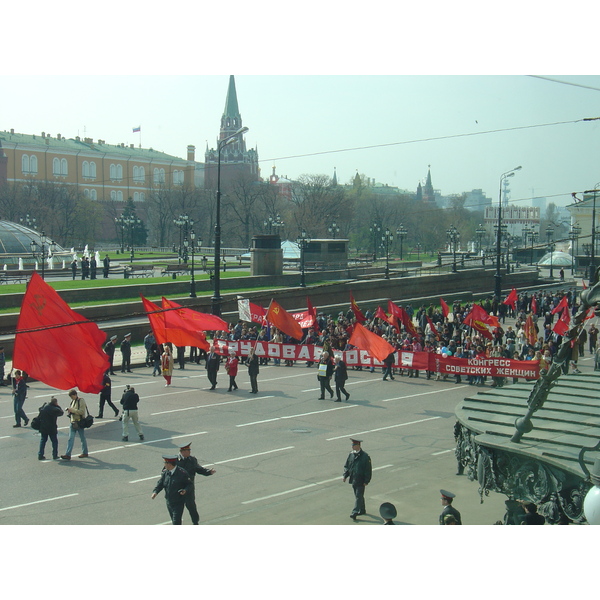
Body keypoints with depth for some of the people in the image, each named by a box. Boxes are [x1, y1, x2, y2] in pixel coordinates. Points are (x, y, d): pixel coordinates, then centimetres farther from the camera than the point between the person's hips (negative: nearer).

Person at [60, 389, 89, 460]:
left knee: (82, 438, 6)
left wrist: (72, 410, -20)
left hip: (79, 422, -7)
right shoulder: (73, 401, 14)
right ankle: (68, 454, -3)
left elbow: (82, 411, -20)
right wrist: (69, 410, 3)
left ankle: (85, 453, 20)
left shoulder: (81, 401, -11)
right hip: (73, 422, 7)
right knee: (71, 438, 0)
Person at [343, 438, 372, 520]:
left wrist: (366, 481, -13)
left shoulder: (365, 456, -13)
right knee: (358, 495, 18)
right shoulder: (351, 455, 4)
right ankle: (362, 510, 32)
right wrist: (345, 475, 0)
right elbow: (346, 466, 13)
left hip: (361, 481, -7)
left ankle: (355, 513, -8)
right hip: (353, 479, 7)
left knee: (358, 496, -6)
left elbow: (368, 470, -10)